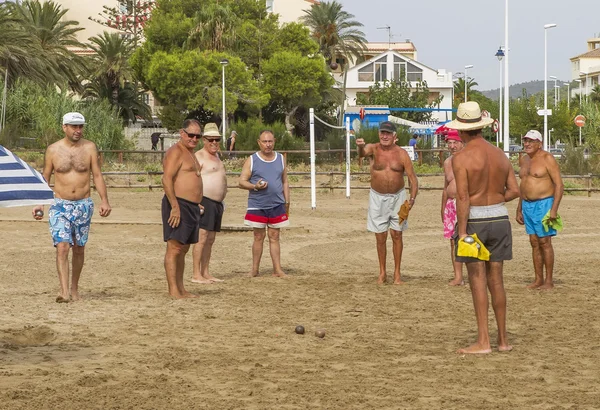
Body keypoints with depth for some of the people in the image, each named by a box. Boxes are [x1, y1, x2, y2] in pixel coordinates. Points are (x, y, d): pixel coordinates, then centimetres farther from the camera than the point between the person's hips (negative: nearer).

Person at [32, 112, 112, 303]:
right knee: (62, 247, -15)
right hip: (60, 205, -1)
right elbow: (45, 179, 8)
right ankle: (64, 291, -22)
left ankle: (74, 288, 24)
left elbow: (97, 175, 1)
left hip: (83, 205, 1)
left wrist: (104, 200, -10)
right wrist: (39, 203, 0)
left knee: (79, 249, 10)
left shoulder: (89, 148, 0)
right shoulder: (53, 150, 0)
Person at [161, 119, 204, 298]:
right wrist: (175, 206, -25)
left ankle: (181, 289, 17)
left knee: (183, 249, 12)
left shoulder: (190, 153, 21)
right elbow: (167, 179, -20)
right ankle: (173, 290, -12)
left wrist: (197, 204, 24)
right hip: (178, 205, -10)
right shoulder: (175, 152, -11)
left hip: (191, 207, 10)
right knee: (174, 248, -10)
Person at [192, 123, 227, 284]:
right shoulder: (199, 156, -8)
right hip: (205, 202, -9)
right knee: (201, 237, -11)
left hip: (217, 203, 9)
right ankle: (196, 275, -12)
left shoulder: (216, 155, 20)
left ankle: (205, 272, 15)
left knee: (210, 239, 11)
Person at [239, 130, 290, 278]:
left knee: (274, 237, 4)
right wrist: (255, 186, -20)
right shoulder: (252, 160, 0)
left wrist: (287, 202, 10)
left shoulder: (281, 159, 10)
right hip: (257, 206, -2)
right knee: (259, 237, 1)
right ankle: (254, 270, 8)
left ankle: (277, 269, 4)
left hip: (277, 205, 2)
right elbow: (242, 182, -1)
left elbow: (285, 182, 15)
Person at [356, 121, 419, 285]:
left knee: (397, 235, 3)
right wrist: (360, 147, -57)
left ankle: (397, 273, 11)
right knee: (380, 237, 5)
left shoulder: (402, 154, -7)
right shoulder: (374, 149, -8)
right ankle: (382, 273, 16)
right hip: (378, 197, 0)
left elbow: (412, 178, -7)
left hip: (397, 197, 0)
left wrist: (412, 198, -21)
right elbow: (363, 153, -32)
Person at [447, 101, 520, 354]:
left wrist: (462, 233, -17)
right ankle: (503, 339, 14)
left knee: (478, 280, -2)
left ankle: (483, 341, -4)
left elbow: (462, 197, -17)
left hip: (473, 220, -5)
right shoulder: (500, 155, 7)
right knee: (496, 280, 11)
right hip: (499, 220, 5)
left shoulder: (461, 158, -11)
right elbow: (514, 191, 6)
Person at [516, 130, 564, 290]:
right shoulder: (523, 160, 14)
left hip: (543, 204, -7)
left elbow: (559, 184, -12)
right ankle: (538, 279, 12)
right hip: (527, 205, 7)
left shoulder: (547, 159, -9)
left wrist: (554, 209, -19)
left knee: (544, 242, -7)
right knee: (534, 243, 7)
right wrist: (519, 209, 20)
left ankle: (549, 281, -2)